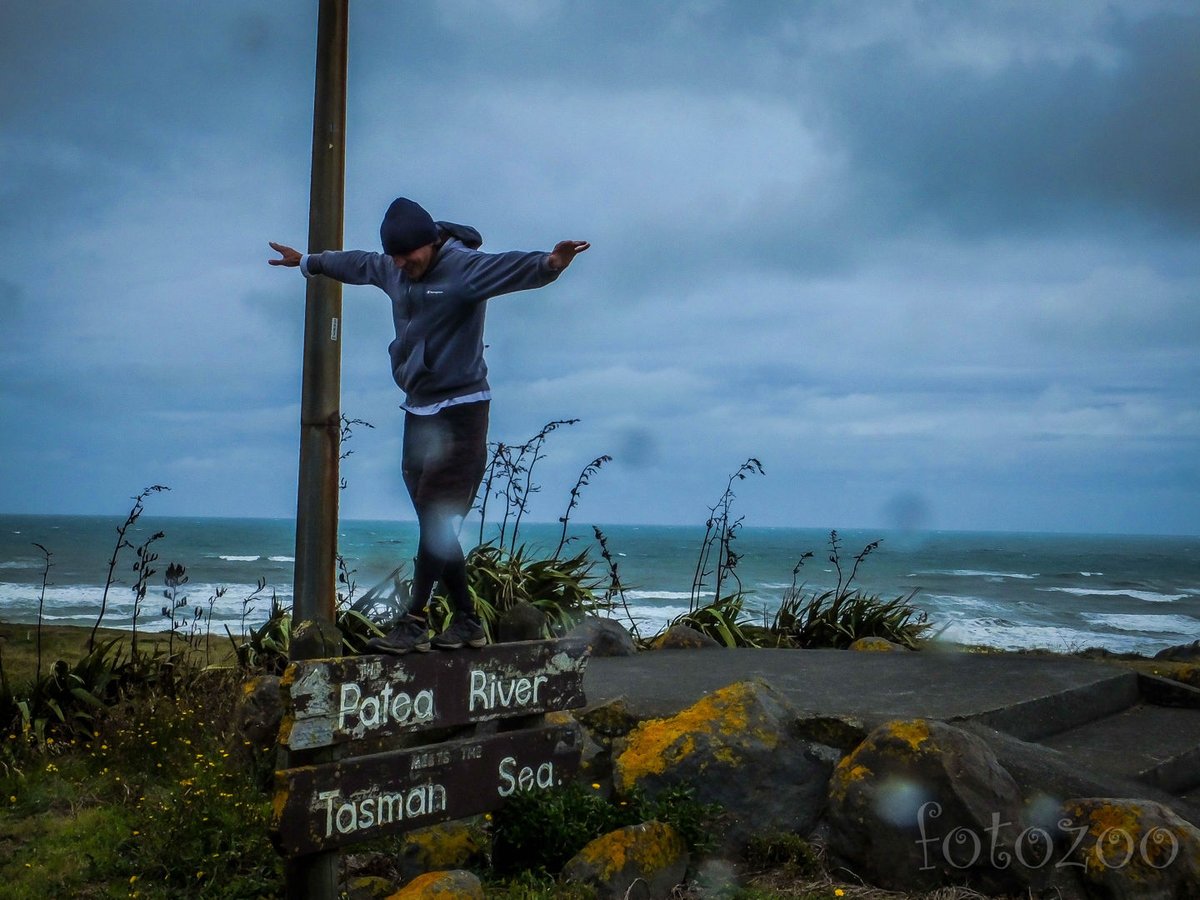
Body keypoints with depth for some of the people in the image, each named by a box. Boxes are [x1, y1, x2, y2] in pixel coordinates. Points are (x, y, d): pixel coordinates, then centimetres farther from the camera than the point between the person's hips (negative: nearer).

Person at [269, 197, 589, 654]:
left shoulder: (464, 267, -13)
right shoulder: (391, 270, 11)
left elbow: (511, 267, -32)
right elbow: (356, 263, 31)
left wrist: (548, 264, -52)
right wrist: (308, 262, 47)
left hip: (460, 413, -8)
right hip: (418, 411, 8)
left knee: (436, 521, -10)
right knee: (435, 526, 8)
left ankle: (414, 624, -4)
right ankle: (467, 621, 16)